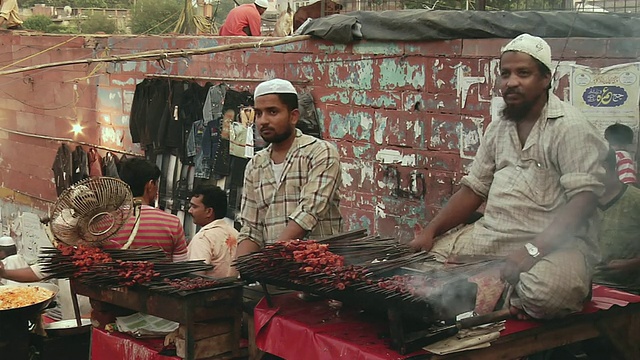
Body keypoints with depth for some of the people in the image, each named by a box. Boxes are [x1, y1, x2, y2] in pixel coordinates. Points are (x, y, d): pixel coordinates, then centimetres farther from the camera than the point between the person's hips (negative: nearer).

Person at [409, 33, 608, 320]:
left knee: (548, 293, -38)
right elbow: (473, 189, 18)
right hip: (492, 235, 8)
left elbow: (584, 200, -17)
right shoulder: (498, 127, 16)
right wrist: (430, 231, 3)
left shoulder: (569, 127, -7)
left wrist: (532, 250, -27)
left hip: (553, 242, -7)